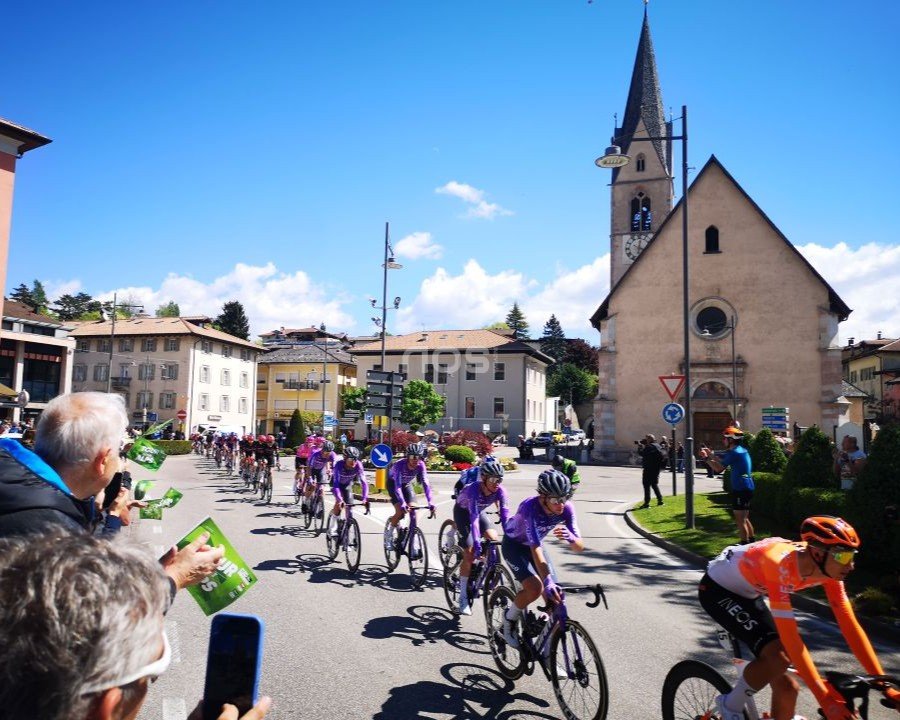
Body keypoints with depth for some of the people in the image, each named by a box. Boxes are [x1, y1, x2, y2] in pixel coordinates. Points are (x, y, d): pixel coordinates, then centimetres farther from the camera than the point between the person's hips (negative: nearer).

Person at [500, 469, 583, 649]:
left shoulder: (566, 508, -24)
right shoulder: (530, 507, -38)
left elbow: (580, 547, -25)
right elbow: (536, 549, -43)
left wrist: (570, 537, -48)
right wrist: (548, 582, -53)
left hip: (534, 545, 5)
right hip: (514, 545, -5)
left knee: (554, 597, -6)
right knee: (535, 588, -24)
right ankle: (508, 622, 2)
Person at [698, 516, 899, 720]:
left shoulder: (829, 569, -17)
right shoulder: (781, 565, -39)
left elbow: (850, 627, -10)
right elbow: (789, 636, -39)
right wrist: (825, 697, -38)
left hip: (748, 594, 7)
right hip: (718, 589, -7)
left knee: (786, 687, 1)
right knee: (778, 658, -25)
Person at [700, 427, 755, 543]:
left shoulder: (734, 452, -16)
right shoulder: (742, 450, 14)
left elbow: (719, 468, -16)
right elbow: (723, 463, 21)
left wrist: (706, 458, -6)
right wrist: (711, 455, 22)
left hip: (740, 489, -10)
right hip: (747, 487, 10)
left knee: (740, 520, -4)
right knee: (744, 519, 19)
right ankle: (752, 542, 26)